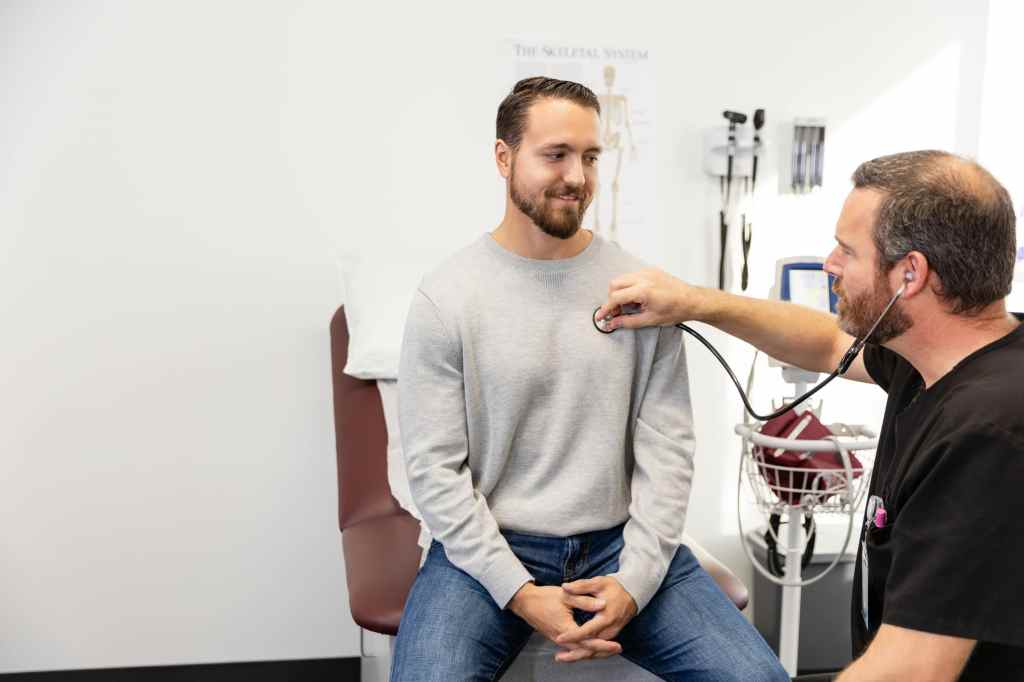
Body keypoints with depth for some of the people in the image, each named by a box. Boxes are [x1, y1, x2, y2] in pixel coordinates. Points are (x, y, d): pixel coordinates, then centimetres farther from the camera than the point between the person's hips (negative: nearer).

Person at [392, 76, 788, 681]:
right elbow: (434, 467, -8)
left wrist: (634, 580, -11)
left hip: (620, 544, 2)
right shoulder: (445, 298, -6)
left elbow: (668, 447, 0)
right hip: (489, 548, -2)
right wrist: (520, 593, -15)